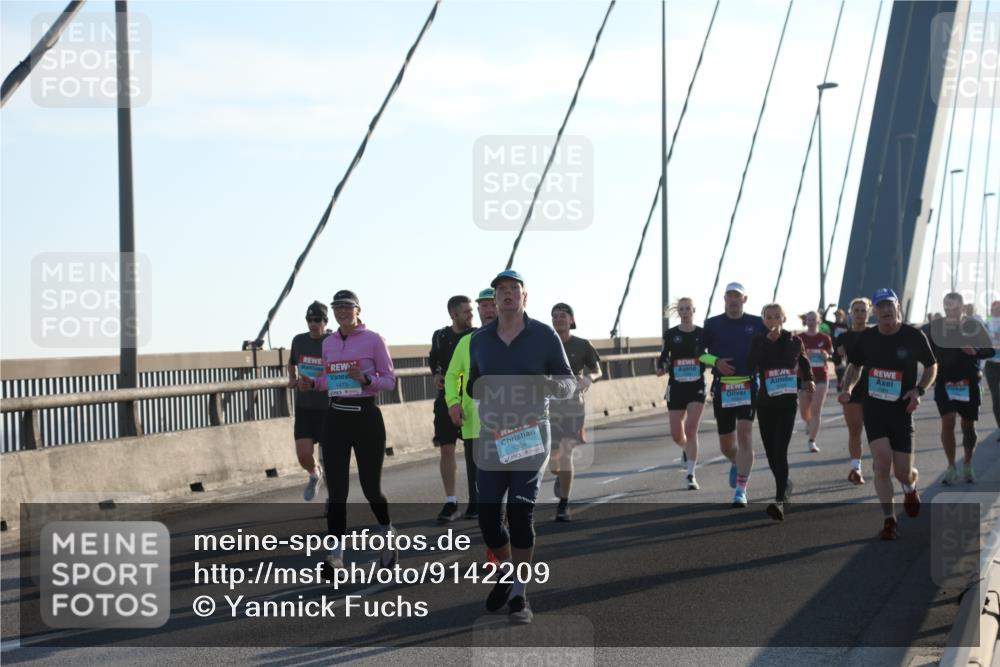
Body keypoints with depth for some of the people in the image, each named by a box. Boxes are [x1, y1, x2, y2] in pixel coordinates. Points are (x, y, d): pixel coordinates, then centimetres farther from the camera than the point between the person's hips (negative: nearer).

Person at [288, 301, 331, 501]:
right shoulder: (299, 341, 2)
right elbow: (291, 363, 22)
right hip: (304, 407, 3)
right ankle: (314, 475, 26)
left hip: (328, 408, -3)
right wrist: (292, 379, 2)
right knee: (303, 455, -8)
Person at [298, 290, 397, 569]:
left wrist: (365, 379, -21)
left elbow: (390, 381, -3)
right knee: (336, 491, -3)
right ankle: (335, 556, -4)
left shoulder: (373, 340, -4)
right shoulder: (328, 343, 11)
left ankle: (388, 535, 32)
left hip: (366, 417, -4)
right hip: (336, 418, 4)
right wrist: (312, 383, 4)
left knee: (371, 488, 3)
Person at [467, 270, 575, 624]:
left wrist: (552, 385, -21)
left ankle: (519, 595, 0)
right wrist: (473, 389, -5)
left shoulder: (544, 336, -1)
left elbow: (569, 383, 2)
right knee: (487, 516, 1)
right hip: (491, 438, 3)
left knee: (520, 514, -8)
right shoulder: (479, 340, 9)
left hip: (531, 436, -3)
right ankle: (507, 574, 28)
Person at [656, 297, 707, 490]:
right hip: (676, 387, 2)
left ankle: (691, 476, -10)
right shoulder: (670, 334, 2)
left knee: (691, 430, -15)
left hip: (696, 387, -2)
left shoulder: (702, 334, 0)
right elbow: (664, 356, 6)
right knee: (677, 435, 5)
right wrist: (661, 368, -13)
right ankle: (687, 449, 43)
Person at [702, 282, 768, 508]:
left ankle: (741, 491, -13)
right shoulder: (713, 324, 5)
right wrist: (715, 362, -9)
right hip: (722, 388, 1)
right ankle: (736, 463, 45)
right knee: (726, 444, 8)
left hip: (748, 387, -1)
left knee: (744, 434, -16)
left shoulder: (757, 324, 6)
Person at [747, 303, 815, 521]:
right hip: (765, 402, 3)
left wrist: (809, 380, 12)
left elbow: (804, 362, 21)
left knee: (780, 451, -15)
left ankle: (780, 501, -22)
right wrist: (767, 340, -18)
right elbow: (751, 366, -15)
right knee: (771, 452, 11)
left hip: (787, 402, -3)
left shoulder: (794, 341, 1)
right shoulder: (758, 342, 1)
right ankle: (784, 485, 38)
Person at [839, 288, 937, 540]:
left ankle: (911, 486, 41)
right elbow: (854, 366, 15)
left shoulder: (914, 336, -5)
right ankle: (889, 521, 0)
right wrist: (848, 388, -4)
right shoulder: (867, 338, 1)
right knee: (882, 462, -13)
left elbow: (931, 367, 7)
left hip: (901, 409, -1)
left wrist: (918, 391, -10)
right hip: (873, 407, 1)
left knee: (902, 472, 1)